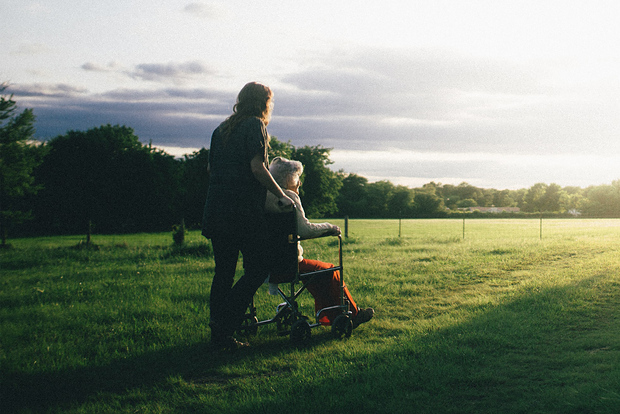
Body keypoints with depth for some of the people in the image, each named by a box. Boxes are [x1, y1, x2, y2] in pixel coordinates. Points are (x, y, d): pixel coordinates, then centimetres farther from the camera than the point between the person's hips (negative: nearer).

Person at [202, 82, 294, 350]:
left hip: (215, 209, 8)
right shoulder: (255, 125, -4)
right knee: (257, 269, 0)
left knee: (223, 272, 12)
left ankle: (218, 334, 12)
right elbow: (257, 168, -14)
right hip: (244, 211, -7)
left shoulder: (221, 129, 18)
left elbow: (210, 169, 21)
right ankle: (224, 325, -10)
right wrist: (281, 195, -6)